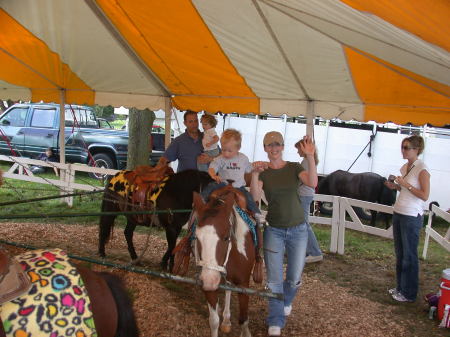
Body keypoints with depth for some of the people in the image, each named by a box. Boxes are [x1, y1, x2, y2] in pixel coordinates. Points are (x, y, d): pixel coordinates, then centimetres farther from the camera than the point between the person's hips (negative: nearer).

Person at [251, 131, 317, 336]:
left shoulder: (294, 168, -2)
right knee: (274, 279, 0)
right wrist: (255, 174, -35)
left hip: (298, 229, 1)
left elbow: (312, 183, -21)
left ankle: (286, 301, 45)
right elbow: (255, 196, -20)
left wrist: (310, 156, -31)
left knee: (294, 277, 12)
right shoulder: (263, 171, -2)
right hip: (274, 230, -1)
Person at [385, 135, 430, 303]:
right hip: (398, 213, 8)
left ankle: (409, 293, 12)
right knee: (400, 254, 16)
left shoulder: (422, 169, -13)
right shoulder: (405, 167, 10)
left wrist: (406, 185, -21)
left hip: (412, 217, -8)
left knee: (409, 256, 1)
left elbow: (424, 195, -16)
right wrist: (395, 186, 1)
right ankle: (400, 287, 30)